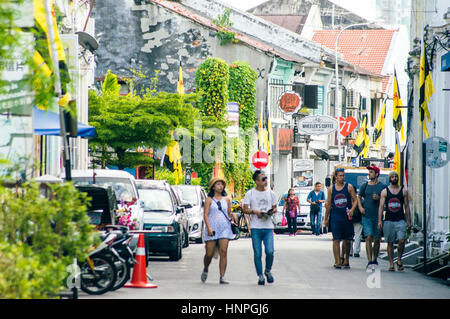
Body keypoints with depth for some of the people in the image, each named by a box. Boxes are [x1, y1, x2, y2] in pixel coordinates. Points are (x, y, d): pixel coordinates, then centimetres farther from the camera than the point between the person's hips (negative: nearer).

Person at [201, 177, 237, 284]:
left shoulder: (226, 200, 15)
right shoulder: (209, 200, 4)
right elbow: (205, 214, -3)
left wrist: (233, 216, -2)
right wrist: (209, 228, -14)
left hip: (224, 228, 2)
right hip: (212, 229, -2)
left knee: (223, 253, -10)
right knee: (209, 254, -1)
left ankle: (222, 277, -11)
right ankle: (205, 270, 30)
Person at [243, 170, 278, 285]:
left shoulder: (270, 193, 10)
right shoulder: (250, 194, 1)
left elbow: (275, 208, 17)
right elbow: (245, 209, 0)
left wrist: (272, 211, -6)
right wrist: (254, 211, -17)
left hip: (268, 227, 2)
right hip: (255, 227, -2)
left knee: (270, 251, -10)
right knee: (257, 253, -1)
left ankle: (268, 271, 15)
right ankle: (260, 276, 10)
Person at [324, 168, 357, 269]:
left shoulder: (349, 187, 2)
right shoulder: (331, 189, 6)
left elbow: (355, 200, 1)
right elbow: (328, 204, 11)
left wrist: (352, 209, -18)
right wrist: (326, 219, 11)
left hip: (347, 217, 0)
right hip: (335, 217, 0)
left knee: (347, 240, 7)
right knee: (336, 239, -7)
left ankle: (346, 260, 22)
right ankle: (338, 262, -7)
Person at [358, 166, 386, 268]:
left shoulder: (382, 186, 3)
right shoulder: (364, 186, 9)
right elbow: (359, 197, 21)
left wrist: (378, 198, -12)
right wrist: (360, 207, 5)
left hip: (378, 216, 0)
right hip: (366, 216, 0)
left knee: (377, 239, 5)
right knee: (368, 237, -11)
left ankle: (374, 259, 20)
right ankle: (369, 260, -14)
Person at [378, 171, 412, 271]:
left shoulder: (403, 191, 9)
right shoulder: (385, 191, 6)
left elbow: (406, 206, 11)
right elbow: (381, 206, 3)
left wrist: (409, 221, 7)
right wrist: (379, 220, -6)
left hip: (400, 220, 0)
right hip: (388, 221, 0)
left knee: (401, 240, -15)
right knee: (390, 243, 2)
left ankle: (399, 259, 5)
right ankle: (391, 264, 9)